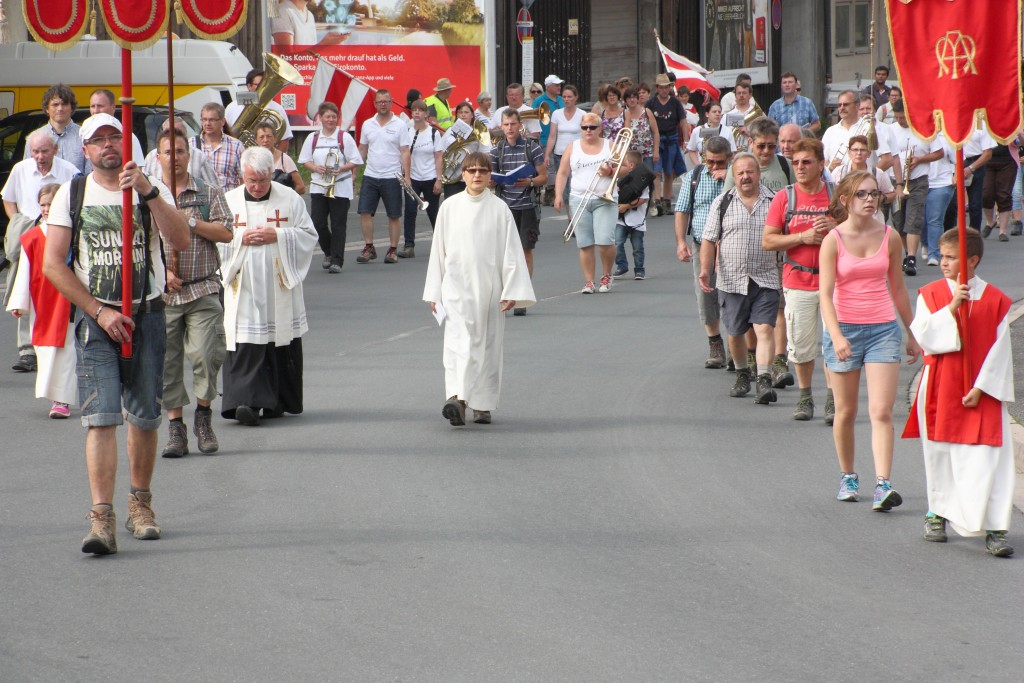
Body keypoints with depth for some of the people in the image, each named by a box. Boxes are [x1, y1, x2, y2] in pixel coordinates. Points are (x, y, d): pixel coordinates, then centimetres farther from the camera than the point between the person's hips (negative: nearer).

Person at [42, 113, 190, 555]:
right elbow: (53, 264, -1)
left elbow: (180, 241, -12)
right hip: (96, 319, -1)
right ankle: (101, 518, -18)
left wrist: (148, 193, -24)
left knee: (144, 417, 7)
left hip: (147, 315, 1)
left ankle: (140, 504, 25)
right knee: (100, 418, -12)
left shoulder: (151, 189, 4)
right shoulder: (71, 195, 4)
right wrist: (99, 312, -8)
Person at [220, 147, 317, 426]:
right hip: (244, 290, -1)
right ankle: (246, 400, -21)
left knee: (282, 346, 5)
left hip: (280, 289, 1)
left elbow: (309, 235, 2)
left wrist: (277, 235, -12)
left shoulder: (289, 199, 4)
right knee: (245, 347, -12)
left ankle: (277, 402, 16)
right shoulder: (228, 201, 5)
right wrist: (241, 239, -12)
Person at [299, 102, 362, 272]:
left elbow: (355, 162, 0)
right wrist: (315, 168, -11)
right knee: (318, 223, -2)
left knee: (338, 225, -3)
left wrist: (341, 169, -18)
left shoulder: (344, 138, 0)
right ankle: (329, 252, 23)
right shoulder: (312, 138, 7)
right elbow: (305, 161, 10)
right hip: (319, 187, 2)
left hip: (340, 187, -2)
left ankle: (336, 260, 0)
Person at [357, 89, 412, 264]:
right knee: (364, 212, -4)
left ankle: (393, 250, 12)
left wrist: (406, 175, -12)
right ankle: (369, 248, 6)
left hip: (392, 178, -3)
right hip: (370, 176, 3)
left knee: (394, 216, 3)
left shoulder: (399, 125, -2)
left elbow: (405, 152, -4)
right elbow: (362, 150, 14)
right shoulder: (367, 125, 9)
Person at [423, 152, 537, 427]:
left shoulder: (499, 209, 0)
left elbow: (511, 251, 1)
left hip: (488, 288, 0)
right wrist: (434, 292, 8)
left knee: (487, 345, 6)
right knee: (457, 341, -15)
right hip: (456, 286, 0)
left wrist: (512, 291, -6)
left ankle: (482, 405, 17)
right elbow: (439, 250, 8)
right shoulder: (449, 207, 3)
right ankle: (457, 398, -26)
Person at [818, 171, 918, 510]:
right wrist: (836, 336, -25)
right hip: (844, 328, -1)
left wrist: (912, 333, 19)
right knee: (846, 411, 9)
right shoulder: (833, 240, -7)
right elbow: (825, 292, -12)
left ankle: (883, 484, -17)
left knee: (881, 411, -10)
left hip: (883, 328, 1)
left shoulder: (889, 237, 3)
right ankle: (847, 476, 28)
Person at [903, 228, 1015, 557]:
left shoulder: (995, 300, -2)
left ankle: (994, 528, -9)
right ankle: (937, 513, 29)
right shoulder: (931, 294, 2)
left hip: (981, 392, -2)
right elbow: (921, 334, -10)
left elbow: (999, 350, -3)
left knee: (987, 457, -9)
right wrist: (951, 308, -21)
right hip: (940, 388, 2)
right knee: (939, 454, 11)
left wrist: (981, 387, -11)